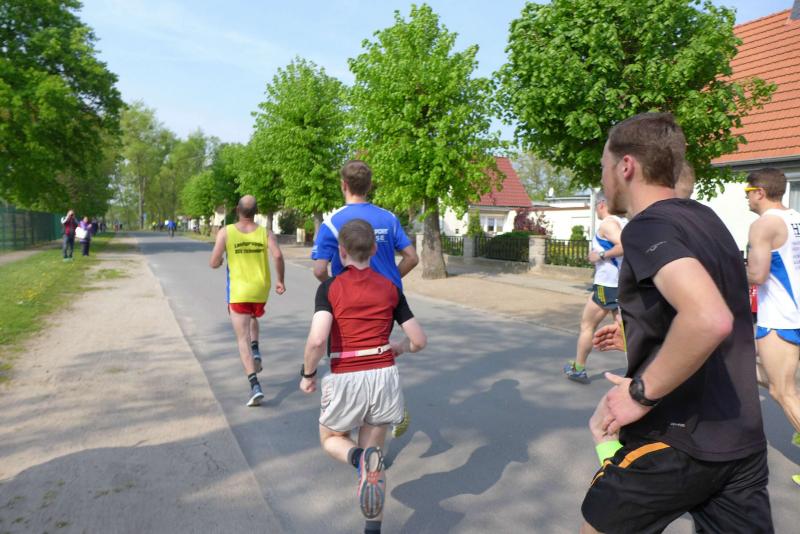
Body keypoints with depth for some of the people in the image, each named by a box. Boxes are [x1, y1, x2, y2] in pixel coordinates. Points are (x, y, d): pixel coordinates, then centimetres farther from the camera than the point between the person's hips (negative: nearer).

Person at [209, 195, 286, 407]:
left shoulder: (225, 232, -5)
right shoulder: (266, 233, -2)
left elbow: (213, 263, -7)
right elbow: (278, 256, -17)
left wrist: (219, 262, 16)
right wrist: (280, 280, -5)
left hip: (238, 291, -2)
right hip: (261, 289, 2)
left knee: (243, 339, 1)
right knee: (253, 318, 35)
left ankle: (255, 386, -9)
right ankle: (256, 352, 13)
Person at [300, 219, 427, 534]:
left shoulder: (330, 288, -4)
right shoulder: (390, 288, 5)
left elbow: (317, 340, -18)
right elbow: (419, 340, 6)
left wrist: (307, 374, 0)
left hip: (346, 380, -2)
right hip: (384, 377, 3)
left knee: (331, 440, 25)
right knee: (373, 451, 21)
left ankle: (362, 460, -8)